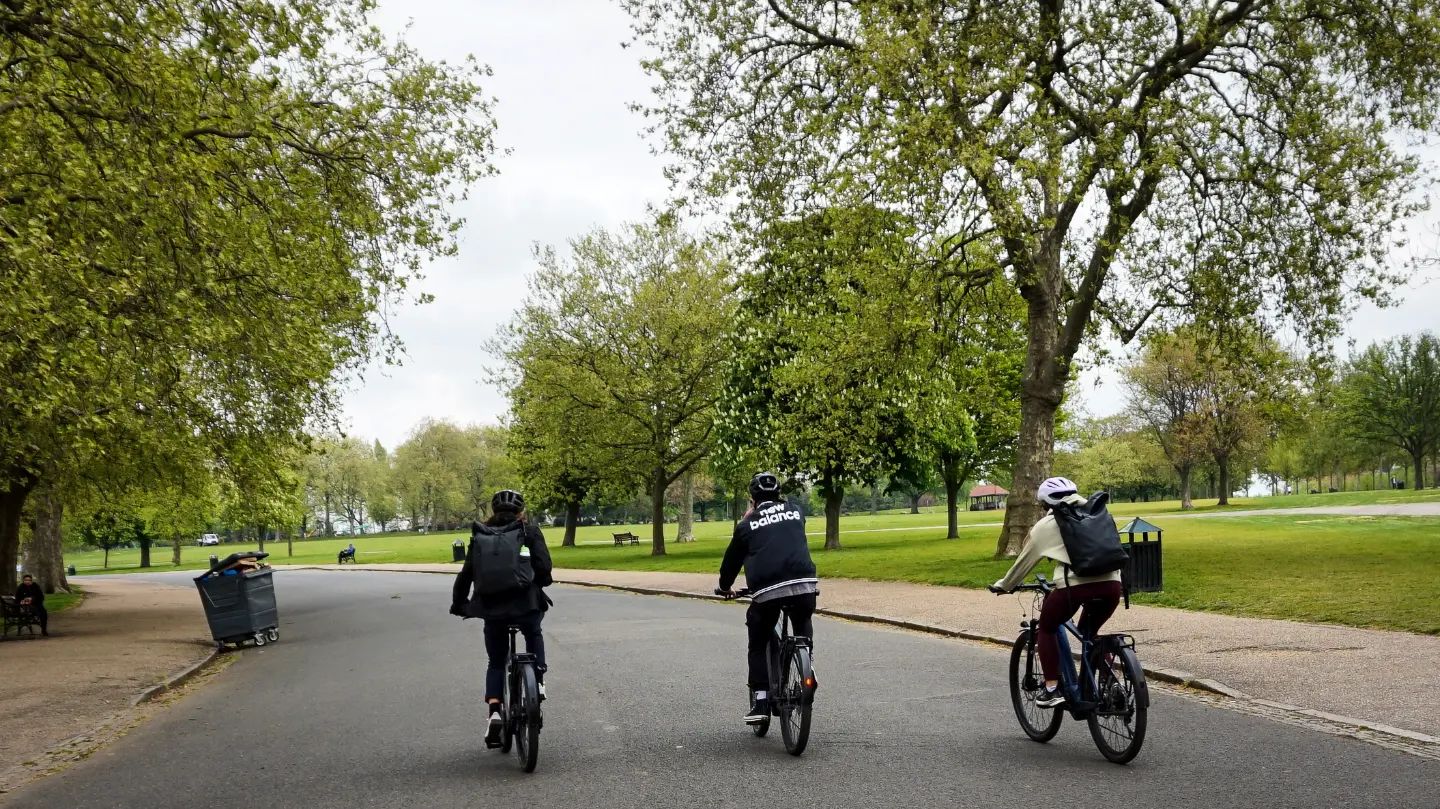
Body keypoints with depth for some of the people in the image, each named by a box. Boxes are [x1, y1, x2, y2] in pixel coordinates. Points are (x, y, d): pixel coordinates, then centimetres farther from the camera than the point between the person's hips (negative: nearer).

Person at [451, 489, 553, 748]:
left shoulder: (479, 536, 13)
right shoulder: (529, 531, 5)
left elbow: (466, 574, 10)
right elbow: (544, 566, -6)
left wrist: (458, 604, 24)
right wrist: (543, 582, 16)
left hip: (491, 608, 2)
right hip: (526, 603, -1)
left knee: (496, 662, 19)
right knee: (534, 635, 34)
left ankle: (495, 713, 2)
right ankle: (538, 681, 19)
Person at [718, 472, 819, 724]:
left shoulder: (747, 525, 12)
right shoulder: (796, 513, 17)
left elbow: (732, 559, 20)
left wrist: (724, 587, 36)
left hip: (766, 591, -1)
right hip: (804, 585, 2)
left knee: (758, 646, 15)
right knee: (804, 631, 29)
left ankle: (760, 701, 7)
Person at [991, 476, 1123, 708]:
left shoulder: (1046, 525, 15)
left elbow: (1024, 561, 22)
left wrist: (1003, 585, 38)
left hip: (1076, 584, -4)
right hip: (1112, 583, 4)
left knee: (1046, 628, 20)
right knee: (1089, 631, 30)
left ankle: (1052, 689, 11)